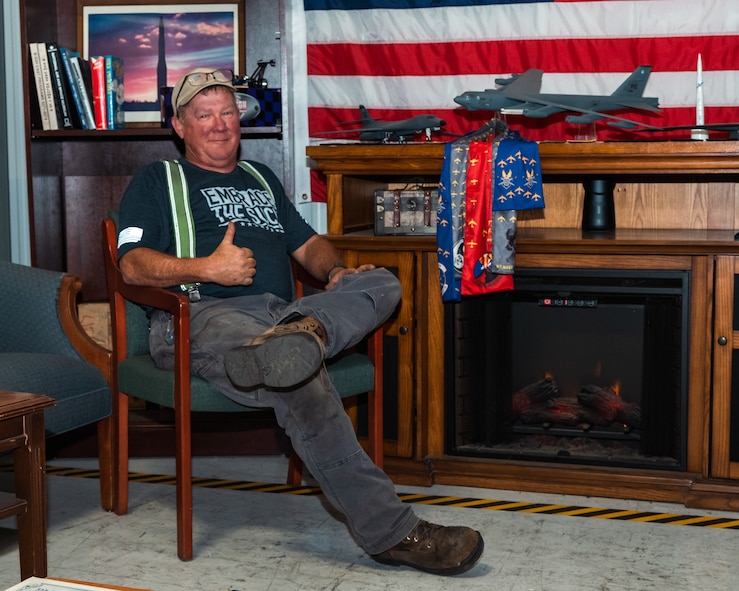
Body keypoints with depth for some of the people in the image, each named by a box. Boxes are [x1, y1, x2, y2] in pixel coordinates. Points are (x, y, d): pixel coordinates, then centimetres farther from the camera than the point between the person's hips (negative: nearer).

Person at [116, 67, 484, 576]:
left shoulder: (260, 177, 34)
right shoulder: (157, 180, 18)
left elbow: (309, 243, 30)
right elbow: (133, 264, 4)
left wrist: (337, 272, 6)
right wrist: (207, 268, -12)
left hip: (280, 311, 6)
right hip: (203, 314, -6)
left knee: (383, 282, -20)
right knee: (303, 380, -36)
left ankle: (304, 333, -52)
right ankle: (392, 532, -40)